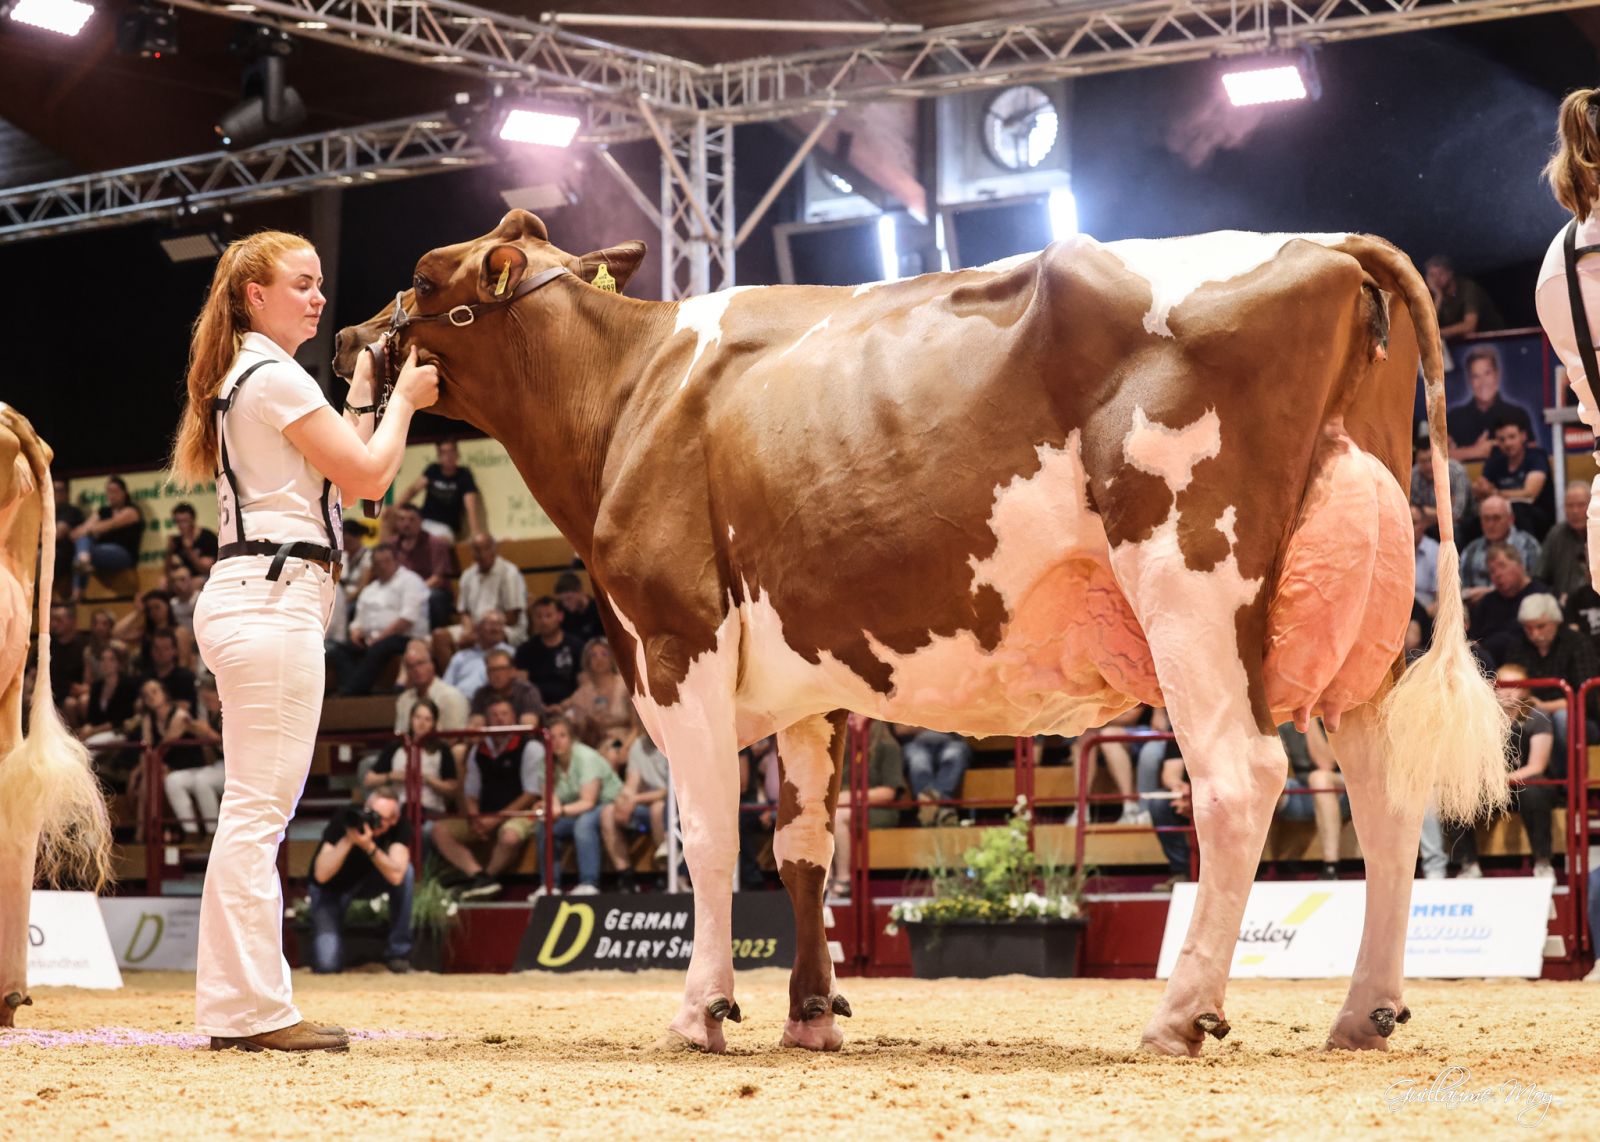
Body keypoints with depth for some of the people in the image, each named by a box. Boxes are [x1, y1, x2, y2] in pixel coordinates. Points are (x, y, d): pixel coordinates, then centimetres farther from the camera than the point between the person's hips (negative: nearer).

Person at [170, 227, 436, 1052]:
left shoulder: (244, 378, 23)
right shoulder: (277, 377, -8)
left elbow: (338, 477, 23)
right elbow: (368, 477, -8)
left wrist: (361, 398, 21)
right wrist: (403, 400, 5)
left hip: (247, 600, 11)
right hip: (275, 596, -11)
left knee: (252, 813, 10)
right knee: (260, 809, -11)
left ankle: (230, 1007, 11)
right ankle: (257, 1008, -11)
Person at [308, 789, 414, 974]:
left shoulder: (400, 827, -24)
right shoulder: (343, 822, -29)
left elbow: (396, 875, -39)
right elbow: (321, 876, -36)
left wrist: (369, 846, -50)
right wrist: (348, 839, -44)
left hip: (368, 882, 3)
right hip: (332, 889, -3)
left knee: (405, 871, -30)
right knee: (327, 964, -21)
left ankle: (398, 950, -15)